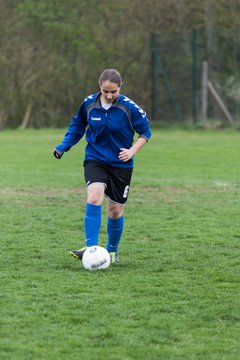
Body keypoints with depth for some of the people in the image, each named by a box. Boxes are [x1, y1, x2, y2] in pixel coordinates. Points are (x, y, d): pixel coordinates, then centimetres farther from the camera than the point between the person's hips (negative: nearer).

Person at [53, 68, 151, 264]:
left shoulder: (129, 107, -13)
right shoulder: (89, 104, -6)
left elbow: (145, 132, -2)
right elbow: (78, 125, 12)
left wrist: (132, 151, -16)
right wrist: (64, 146, 0)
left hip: (121, 164, -1)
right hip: (95, 161, 1)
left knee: (115, 212, 6)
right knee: (94, 199, -24)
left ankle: (112, 251, 28)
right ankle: (90, 248, -26)